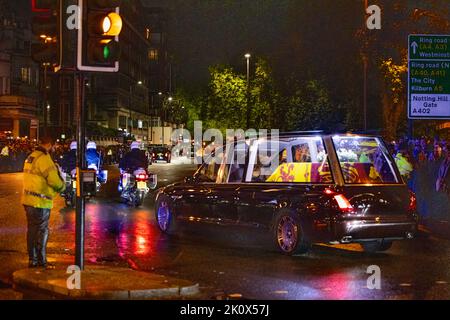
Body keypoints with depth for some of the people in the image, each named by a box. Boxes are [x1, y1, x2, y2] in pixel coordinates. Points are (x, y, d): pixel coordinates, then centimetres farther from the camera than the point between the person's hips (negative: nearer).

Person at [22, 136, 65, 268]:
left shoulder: (31, 157, 13)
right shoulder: (44, 158, -17)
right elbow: (53, 179, -21)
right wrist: (62, 187, -1)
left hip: (28, 199, 9)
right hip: (40, 202, -9)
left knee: (32, 230, 15)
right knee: (42, 232, -1)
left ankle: (33, 260, 22)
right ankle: (41, 262, 4)